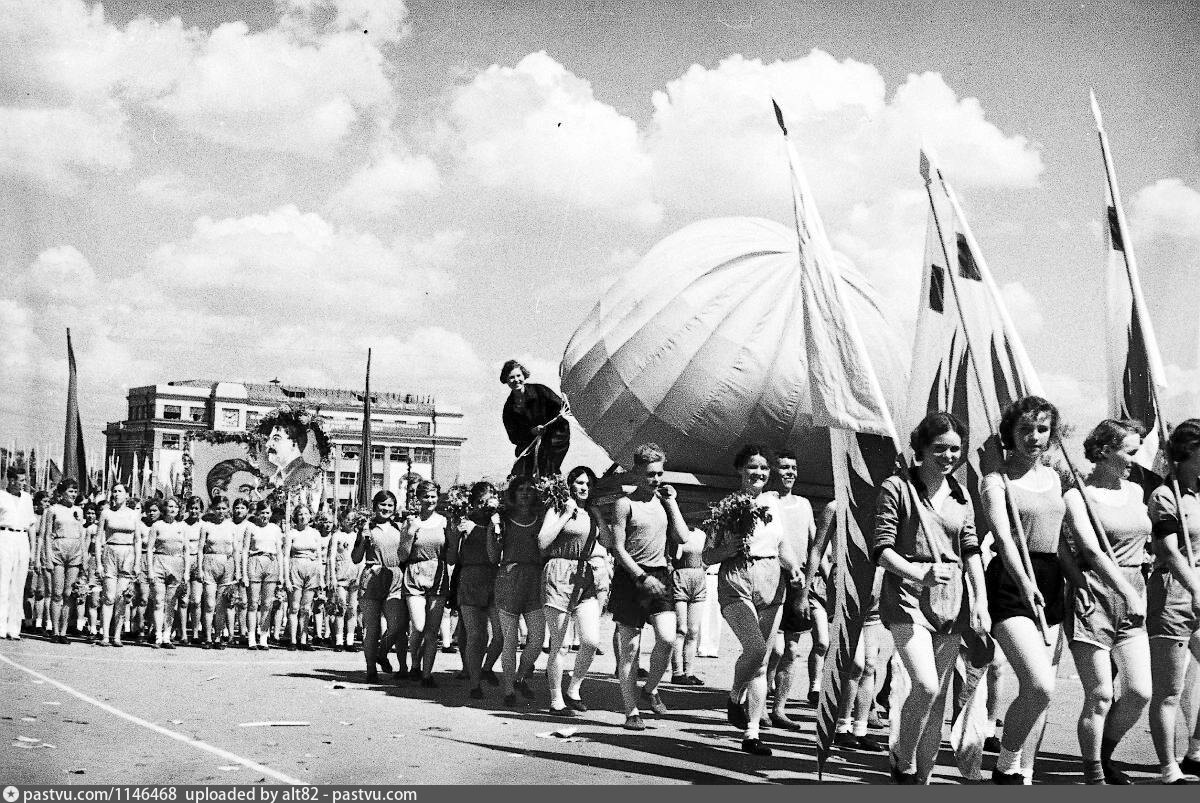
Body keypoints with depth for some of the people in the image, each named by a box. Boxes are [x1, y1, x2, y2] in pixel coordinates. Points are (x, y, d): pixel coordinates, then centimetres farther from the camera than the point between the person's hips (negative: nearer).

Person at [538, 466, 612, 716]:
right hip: (560, 576, -4)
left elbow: (603, 550, 27)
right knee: (557, 644, -2)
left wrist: (605, 579, 14)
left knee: (591, 641, -10)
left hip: (590, 580, 4)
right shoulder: (556, 511, 4)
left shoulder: (594, 515, 19)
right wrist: (566, 514, -8)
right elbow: (543, 542, -8)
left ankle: (574, 690, 9)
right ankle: (556, 701, 7)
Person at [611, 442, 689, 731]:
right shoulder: (625, 504, -3)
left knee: (667, 638, -14)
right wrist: (642, 577, -15)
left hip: (659, 576, 4)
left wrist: (671, 501, 2)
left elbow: (682, 538, 6)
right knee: (630, 648, -1)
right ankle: (631, 712, 7)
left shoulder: (663, 500, 14)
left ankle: (650, 689, 11)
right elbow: (618, 549, -8)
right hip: (630, 577, -4)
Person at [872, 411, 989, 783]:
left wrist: (981, 600, 0)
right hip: (908, 595, -5)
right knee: (926, 686, -20)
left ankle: (924, 775, 18)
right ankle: (903, 764, 1)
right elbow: (881, 548, -7)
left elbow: (971, 550, 12)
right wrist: (919, 575, -22)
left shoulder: (960, 495, 14)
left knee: (938, 696, 8)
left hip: (951, 599, 6)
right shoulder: (897, 488, -3)